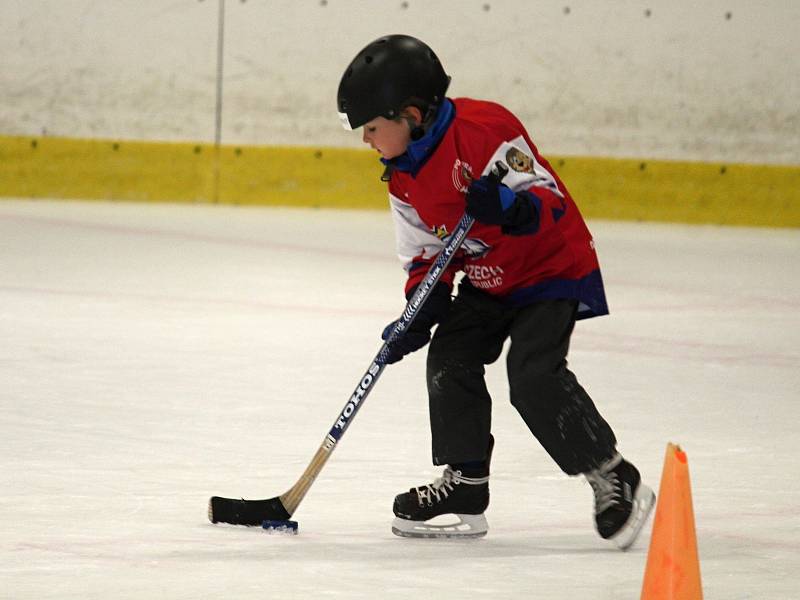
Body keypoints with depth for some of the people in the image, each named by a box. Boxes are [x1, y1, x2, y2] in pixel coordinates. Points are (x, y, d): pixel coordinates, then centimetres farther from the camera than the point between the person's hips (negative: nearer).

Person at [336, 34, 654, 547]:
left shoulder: (484, 128, -26)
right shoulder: (403, 179, 1)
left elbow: (550, 198, -26)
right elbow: (426, 253, 6)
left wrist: (512, 206, -46)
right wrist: (419, 313, -8)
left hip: (552, 268, -9)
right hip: (487, 282, 9)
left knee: (534, 375, -20)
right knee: (450, 360, -3)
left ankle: (615, 480, -9)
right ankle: (464, 483, 9)